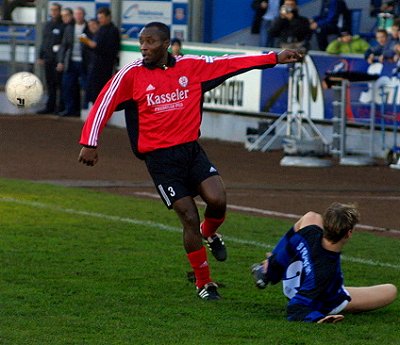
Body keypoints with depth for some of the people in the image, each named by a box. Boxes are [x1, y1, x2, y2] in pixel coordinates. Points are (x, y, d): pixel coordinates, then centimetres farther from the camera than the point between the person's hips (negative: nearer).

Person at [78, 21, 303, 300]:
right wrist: (90, 143, -9)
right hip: (160, 159, -3)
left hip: (191, 149, 3)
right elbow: (103, 105, -3)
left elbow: (230, 63, 7)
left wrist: (275, 58, 7)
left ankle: (209, 234, 21)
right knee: (189, 218, -6)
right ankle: (204, 283, 13)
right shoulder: (131, 74, -5)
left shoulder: (191, 66, 2)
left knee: (217, 199, -18)